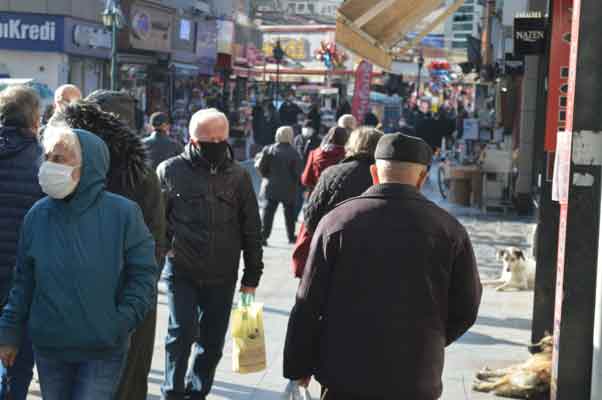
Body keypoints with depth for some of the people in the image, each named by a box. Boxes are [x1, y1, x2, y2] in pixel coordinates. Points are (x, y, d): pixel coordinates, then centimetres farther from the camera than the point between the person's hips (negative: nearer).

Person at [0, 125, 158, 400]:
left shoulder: (123, 213, -10)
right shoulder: (38, 215, 0)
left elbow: (143, 274, -5)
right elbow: (25, 280, 7)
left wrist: (121, 322, -13)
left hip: (104, 350, -3)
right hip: (48, 347, 3)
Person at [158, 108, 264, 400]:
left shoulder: (238, 176, 3)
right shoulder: (171, 171, -3)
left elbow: (251, 231, 6)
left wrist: (251, 278, 6)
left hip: (222, 277, 2)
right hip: (181, 272, -2)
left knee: (212, 342, 9)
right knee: (183, 332, -8)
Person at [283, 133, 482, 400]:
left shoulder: (336, 221, -5)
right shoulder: (449, 230, -4)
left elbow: (308, 305, -3)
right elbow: (466, 309, 3)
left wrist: (298, 366, 8)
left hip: (344, 378, 0)